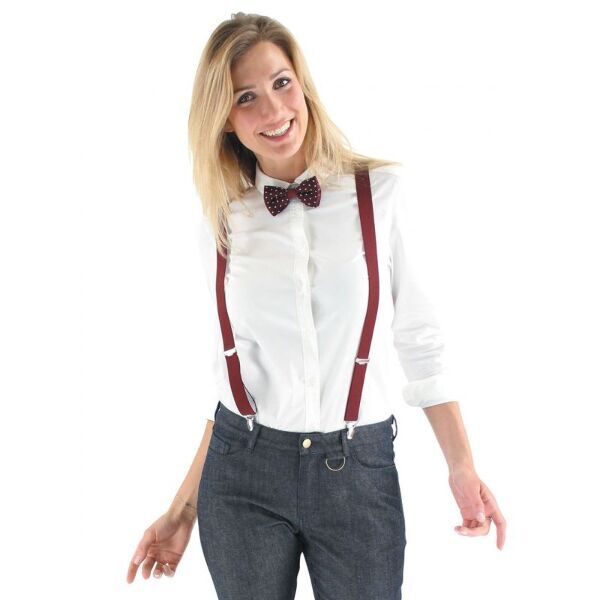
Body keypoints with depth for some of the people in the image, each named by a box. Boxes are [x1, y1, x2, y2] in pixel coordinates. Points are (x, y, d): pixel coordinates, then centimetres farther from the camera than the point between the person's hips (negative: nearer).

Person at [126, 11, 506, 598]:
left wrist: (462, 466, -5)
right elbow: (234, 368, 9)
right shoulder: (222, 225, 2)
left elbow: (419, 339, -1)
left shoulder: (381, 191, -4)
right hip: (243, 469, 2)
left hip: (359, 472, -1)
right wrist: (186, 505, 10)